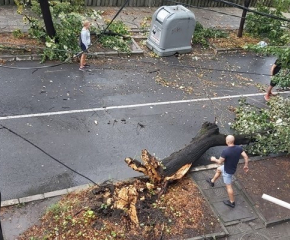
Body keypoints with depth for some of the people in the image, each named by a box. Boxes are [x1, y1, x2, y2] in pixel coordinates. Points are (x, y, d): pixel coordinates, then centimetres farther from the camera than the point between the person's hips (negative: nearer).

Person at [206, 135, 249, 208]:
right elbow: (246, 157, -10)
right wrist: (246, 165, 7)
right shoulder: (239, 148, -15)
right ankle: (212, 181, 52)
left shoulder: (225, 151, -34)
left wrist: (214, 159, -1)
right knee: (218, 169, 30)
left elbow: (220, 162, -23)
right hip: (232, 167, 8)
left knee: (228, 186, 10)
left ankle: (232, 202, 25)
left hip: (228, 171, -8)